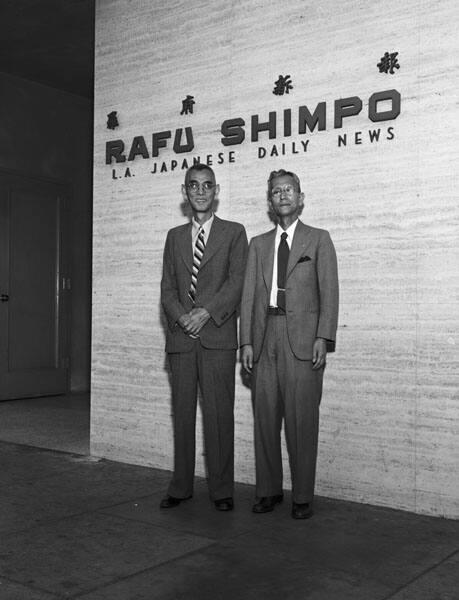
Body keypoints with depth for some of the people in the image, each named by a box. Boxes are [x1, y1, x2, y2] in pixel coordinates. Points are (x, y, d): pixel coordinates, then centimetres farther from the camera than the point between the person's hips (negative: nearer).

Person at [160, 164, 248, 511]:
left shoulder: (234, 233, 7)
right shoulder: (175, 236, 18)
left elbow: (237, 281, -4)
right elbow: (167, 287, 11)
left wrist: (206, 312, -15)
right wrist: (181, 317, -7)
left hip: (218, 337, -3)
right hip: (181, 337, 3)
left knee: (219, 414, -2)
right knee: (182, 413, 6)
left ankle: (221, 490, 7)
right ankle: (181, 487, 16)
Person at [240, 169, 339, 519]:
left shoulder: (319, 240, 9)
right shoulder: (259, 244, 18)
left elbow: (329, 292, 1)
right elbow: (249, 295, 13)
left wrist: (323, 338, -10)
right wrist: (247, 342, 4)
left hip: (302, 339, -3)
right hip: (265, 338, 3)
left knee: (302, 420, -4)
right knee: (265, 418, 5)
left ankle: (303, 497, 6)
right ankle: (269, 491, 16)